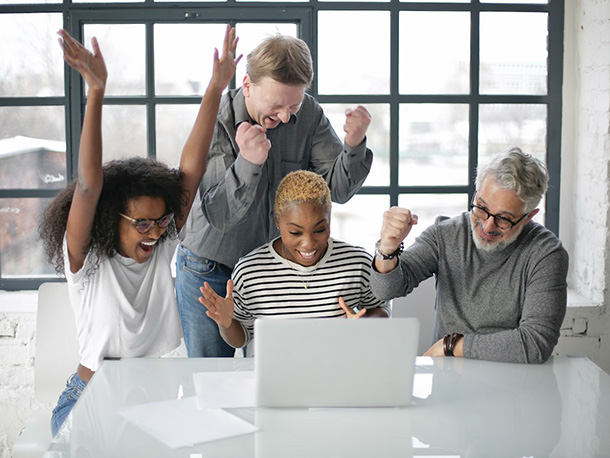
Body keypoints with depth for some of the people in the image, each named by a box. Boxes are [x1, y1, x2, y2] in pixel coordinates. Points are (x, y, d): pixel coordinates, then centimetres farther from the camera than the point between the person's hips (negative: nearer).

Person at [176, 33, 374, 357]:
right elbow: (218, 215, -25)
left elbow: (338, 189, -11)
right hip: (210, 272, -2)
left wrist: (354, 146, -30)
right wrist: (247, 163, -41)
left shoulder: (308, 114, -9)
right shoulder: (214, 122, -19)